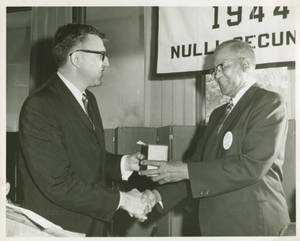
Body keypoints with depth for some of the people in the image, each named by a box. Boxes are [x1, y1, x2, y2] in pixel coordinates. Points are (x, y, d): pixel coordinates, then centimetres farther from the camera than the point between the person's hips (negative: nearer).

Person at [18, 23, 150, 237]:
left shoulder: (89, 99, 10)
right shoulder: (39, 107, -20)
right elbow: (57, 184, -24)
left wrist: (123, 164, 0)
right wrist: (121, 199, -20)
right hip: (58, 228, -8)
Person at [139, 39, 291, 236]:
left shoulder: (269, 103, -9)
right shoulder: (218, 114, 14)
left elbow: (251, 167, -20)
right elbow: (200, 163, 12)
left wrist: (186, 170, -19)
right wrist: (160, 195, -2)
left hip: (252, 223, -7)